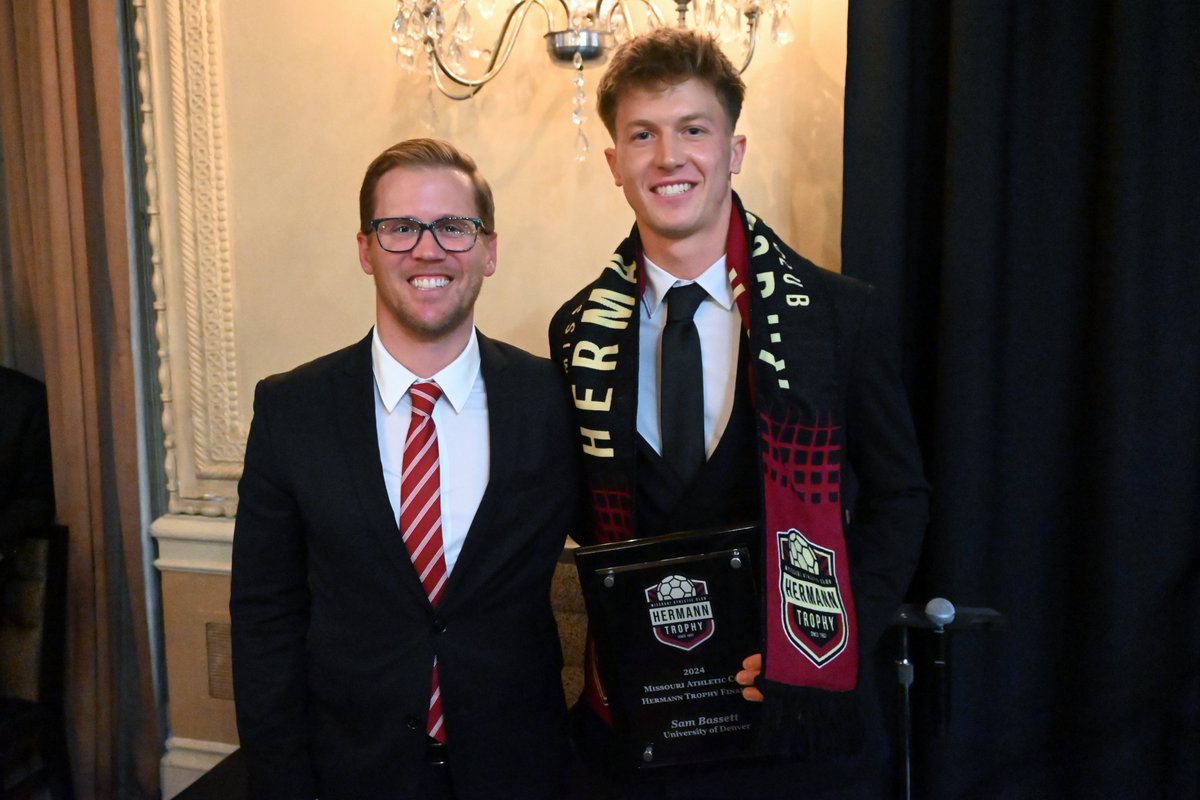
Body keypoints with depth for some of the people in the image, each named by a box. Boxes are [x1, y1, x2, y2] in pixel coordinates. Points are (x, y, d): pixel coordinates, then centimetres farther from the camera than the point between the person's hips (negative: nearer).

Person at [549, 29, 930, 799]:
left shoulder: (841, 314, -8)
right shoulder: (579, 330, -2)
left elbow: (898, 497, 0)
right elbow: (582, 505, 7)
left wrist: (833, 638, -12)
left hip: (798, 717, -1)